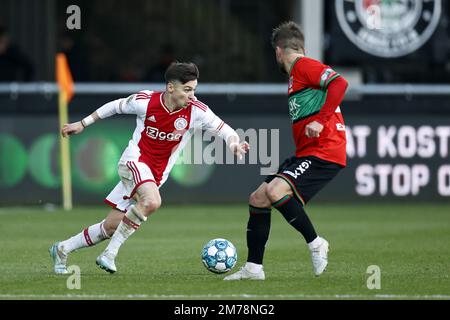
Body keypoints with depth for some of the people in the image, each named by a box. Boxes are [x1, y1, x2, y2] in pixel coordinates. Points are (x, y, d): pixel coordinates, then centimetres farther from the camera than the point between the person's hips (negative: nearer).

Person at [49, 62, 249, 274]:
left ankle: (62, 250, 25)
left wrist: (234, 143, -34)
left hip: (156, 175, 4)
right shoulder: (146, 101, -14)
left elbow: (223, 129, -11)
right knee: (152, 201, -34)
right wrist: (82, 124, 12)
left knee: (111, 226, 5)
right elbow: (115, 106, 4)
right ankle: (110, 254, -23)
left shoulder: (196, 111, -11)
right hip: (134, 161, -4)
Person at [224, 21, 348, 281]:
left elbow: (339, 83, -23)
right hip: (305, 153, 10)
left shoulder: (305, 66, -8)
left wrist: (320, 121, -27)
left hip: (324, 151, -10)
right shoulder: (296, 73, 21)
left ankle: (316, 244, -11)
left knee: (275, 191, -27)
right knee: (258, 199, 7)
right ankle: (253, 268, 13)